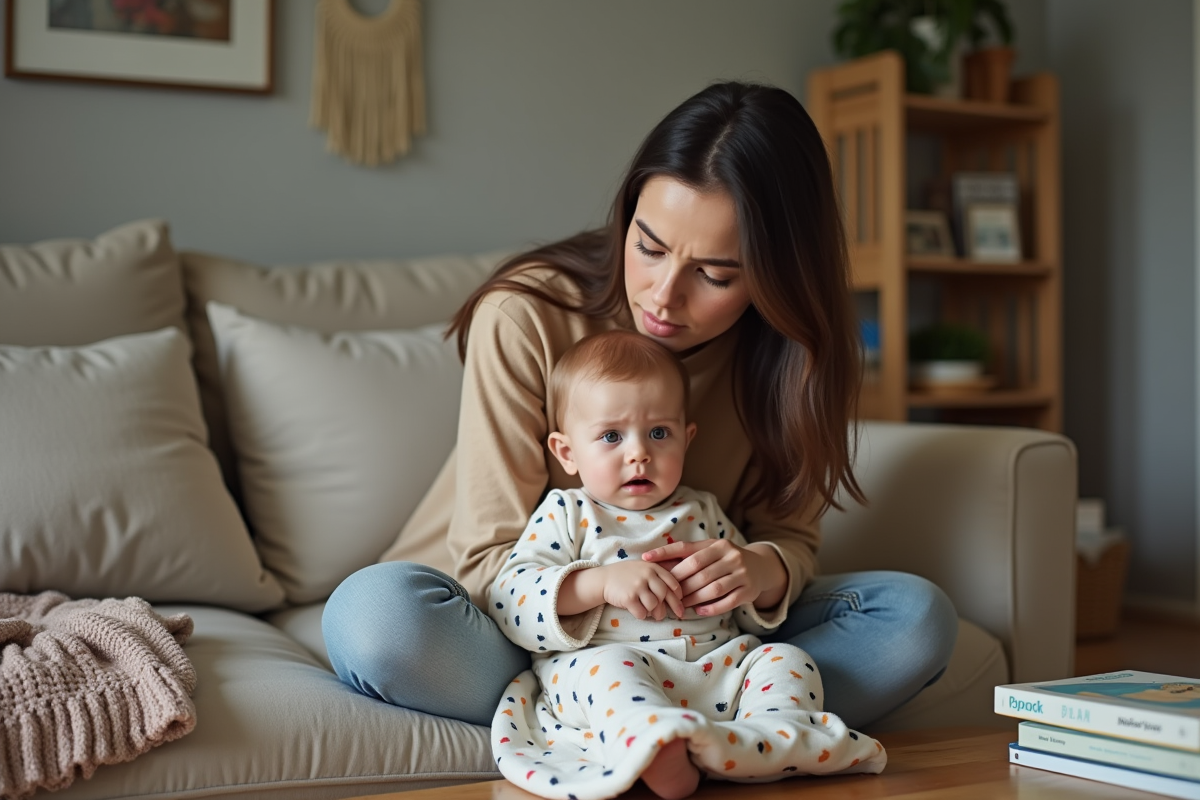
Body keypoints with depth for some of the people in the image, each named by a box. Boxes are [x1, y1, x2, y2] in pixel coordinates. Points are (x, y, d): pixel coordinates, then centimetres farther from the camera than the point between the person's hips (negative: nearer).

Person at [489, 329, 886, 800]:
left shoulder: (702, 512, 24)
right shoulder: (566, 515, 11)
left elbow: (754, 608, 29)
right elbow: (508, 598, -2)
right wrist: (601, 582, -15)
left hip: (719, 664, 5)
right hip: (609, 660, -5)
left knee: (787, 659, -14)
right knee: (606, 666, -35)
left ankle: (774, 737, -42)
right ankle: (655, 752, -62)